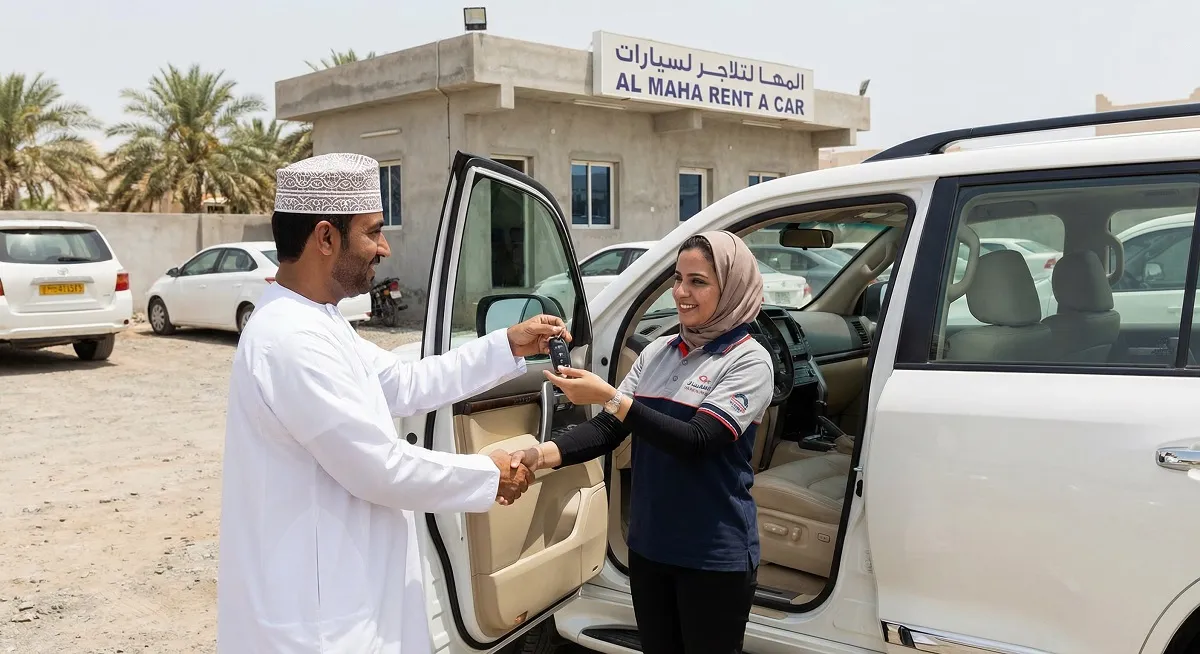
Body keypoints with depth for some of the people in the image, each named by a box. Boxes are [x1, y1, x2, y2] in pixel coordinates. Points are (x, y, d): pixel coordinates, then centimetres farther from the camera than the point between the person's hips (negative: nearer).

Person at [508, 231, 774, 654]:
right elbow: (608, 429, 0)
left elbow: (696, 442, -23)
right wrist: (543, 455, -18)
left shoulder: (749, 361, -11)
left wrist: (609, 397, -30)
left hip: (714, 557, -5)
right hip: (648, 546, 5)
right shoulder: (657, 352, 5)